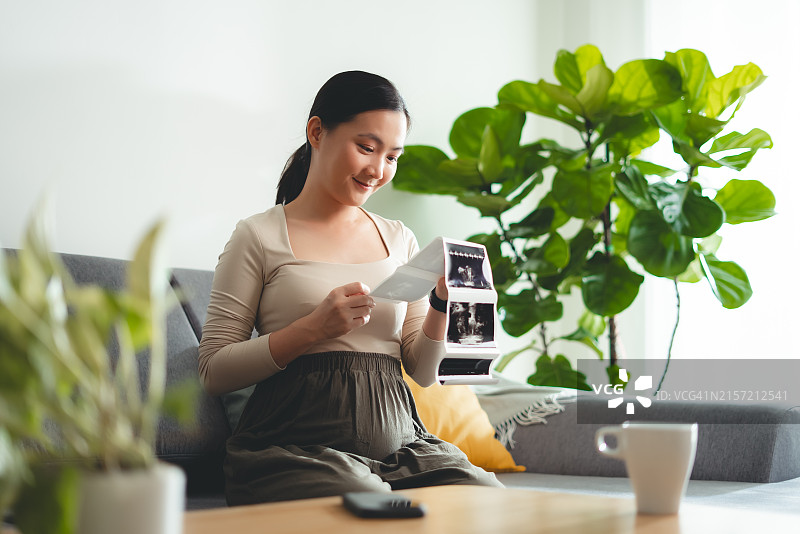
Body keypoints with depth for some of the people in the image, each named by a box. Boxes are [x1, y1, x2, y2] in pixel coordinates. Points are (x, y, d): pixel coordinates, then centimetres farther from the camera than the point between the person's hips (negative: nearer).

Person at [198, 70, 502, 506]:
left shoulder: (400, 240, 17)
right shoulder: (259, 237, 3)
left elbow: (423, 372, 15)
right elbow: (214, 372, -2)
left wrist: (441, 304, -4)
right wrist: (314, 328, -13)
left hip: (399, 441, 5)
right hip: (297, 448, -4)